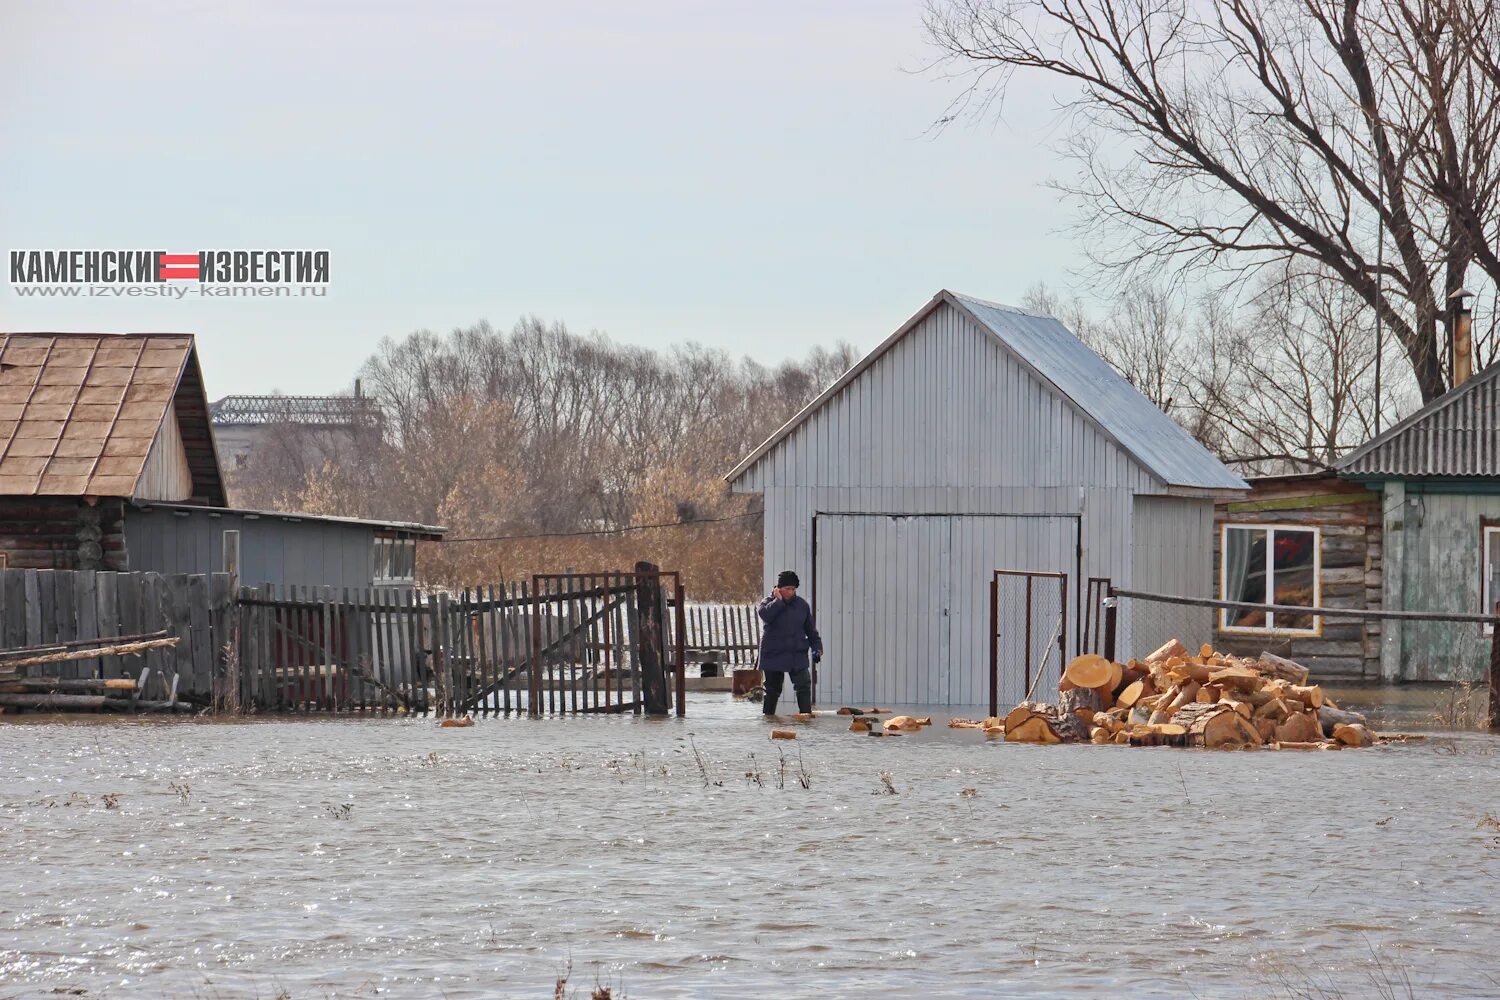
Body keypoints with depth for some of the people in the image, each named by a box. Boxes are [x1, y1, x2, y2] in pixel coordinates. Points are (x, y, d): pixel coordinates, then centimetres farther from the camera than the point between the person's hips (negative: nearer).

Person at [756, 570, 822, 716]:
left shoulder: (802, 605, 6)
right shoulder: (769, 602, -2)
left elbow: (810, 630, 14)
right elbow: (765, 615, -27)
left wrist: (817, 648, 5)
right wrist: (779, 600, -18)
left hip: (798, 654, 2)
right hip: (774, 654, -2)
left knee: (804, 685, -13)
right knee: (772, 689, 8)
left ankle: (806, 714, -13)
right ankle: (767, 716, 20)